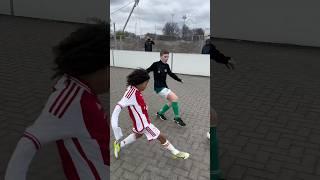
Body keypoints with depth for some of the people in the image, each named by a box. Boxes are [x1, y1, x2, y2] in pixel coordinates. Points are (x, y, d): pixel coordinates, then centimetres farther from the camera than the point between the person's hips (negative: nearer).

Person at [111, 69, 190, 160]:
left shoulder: (135, 90, -6)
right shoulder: (132, 92, -31)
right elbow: (119, 107, -35)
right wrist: (114, 123, -39)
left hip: (141, 121, 9)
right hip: (142, 123, -9)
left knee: (138, 134, 35)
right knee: (161, 137, 5)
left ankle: (119, 145, 44)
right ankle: (176, 153, 23)